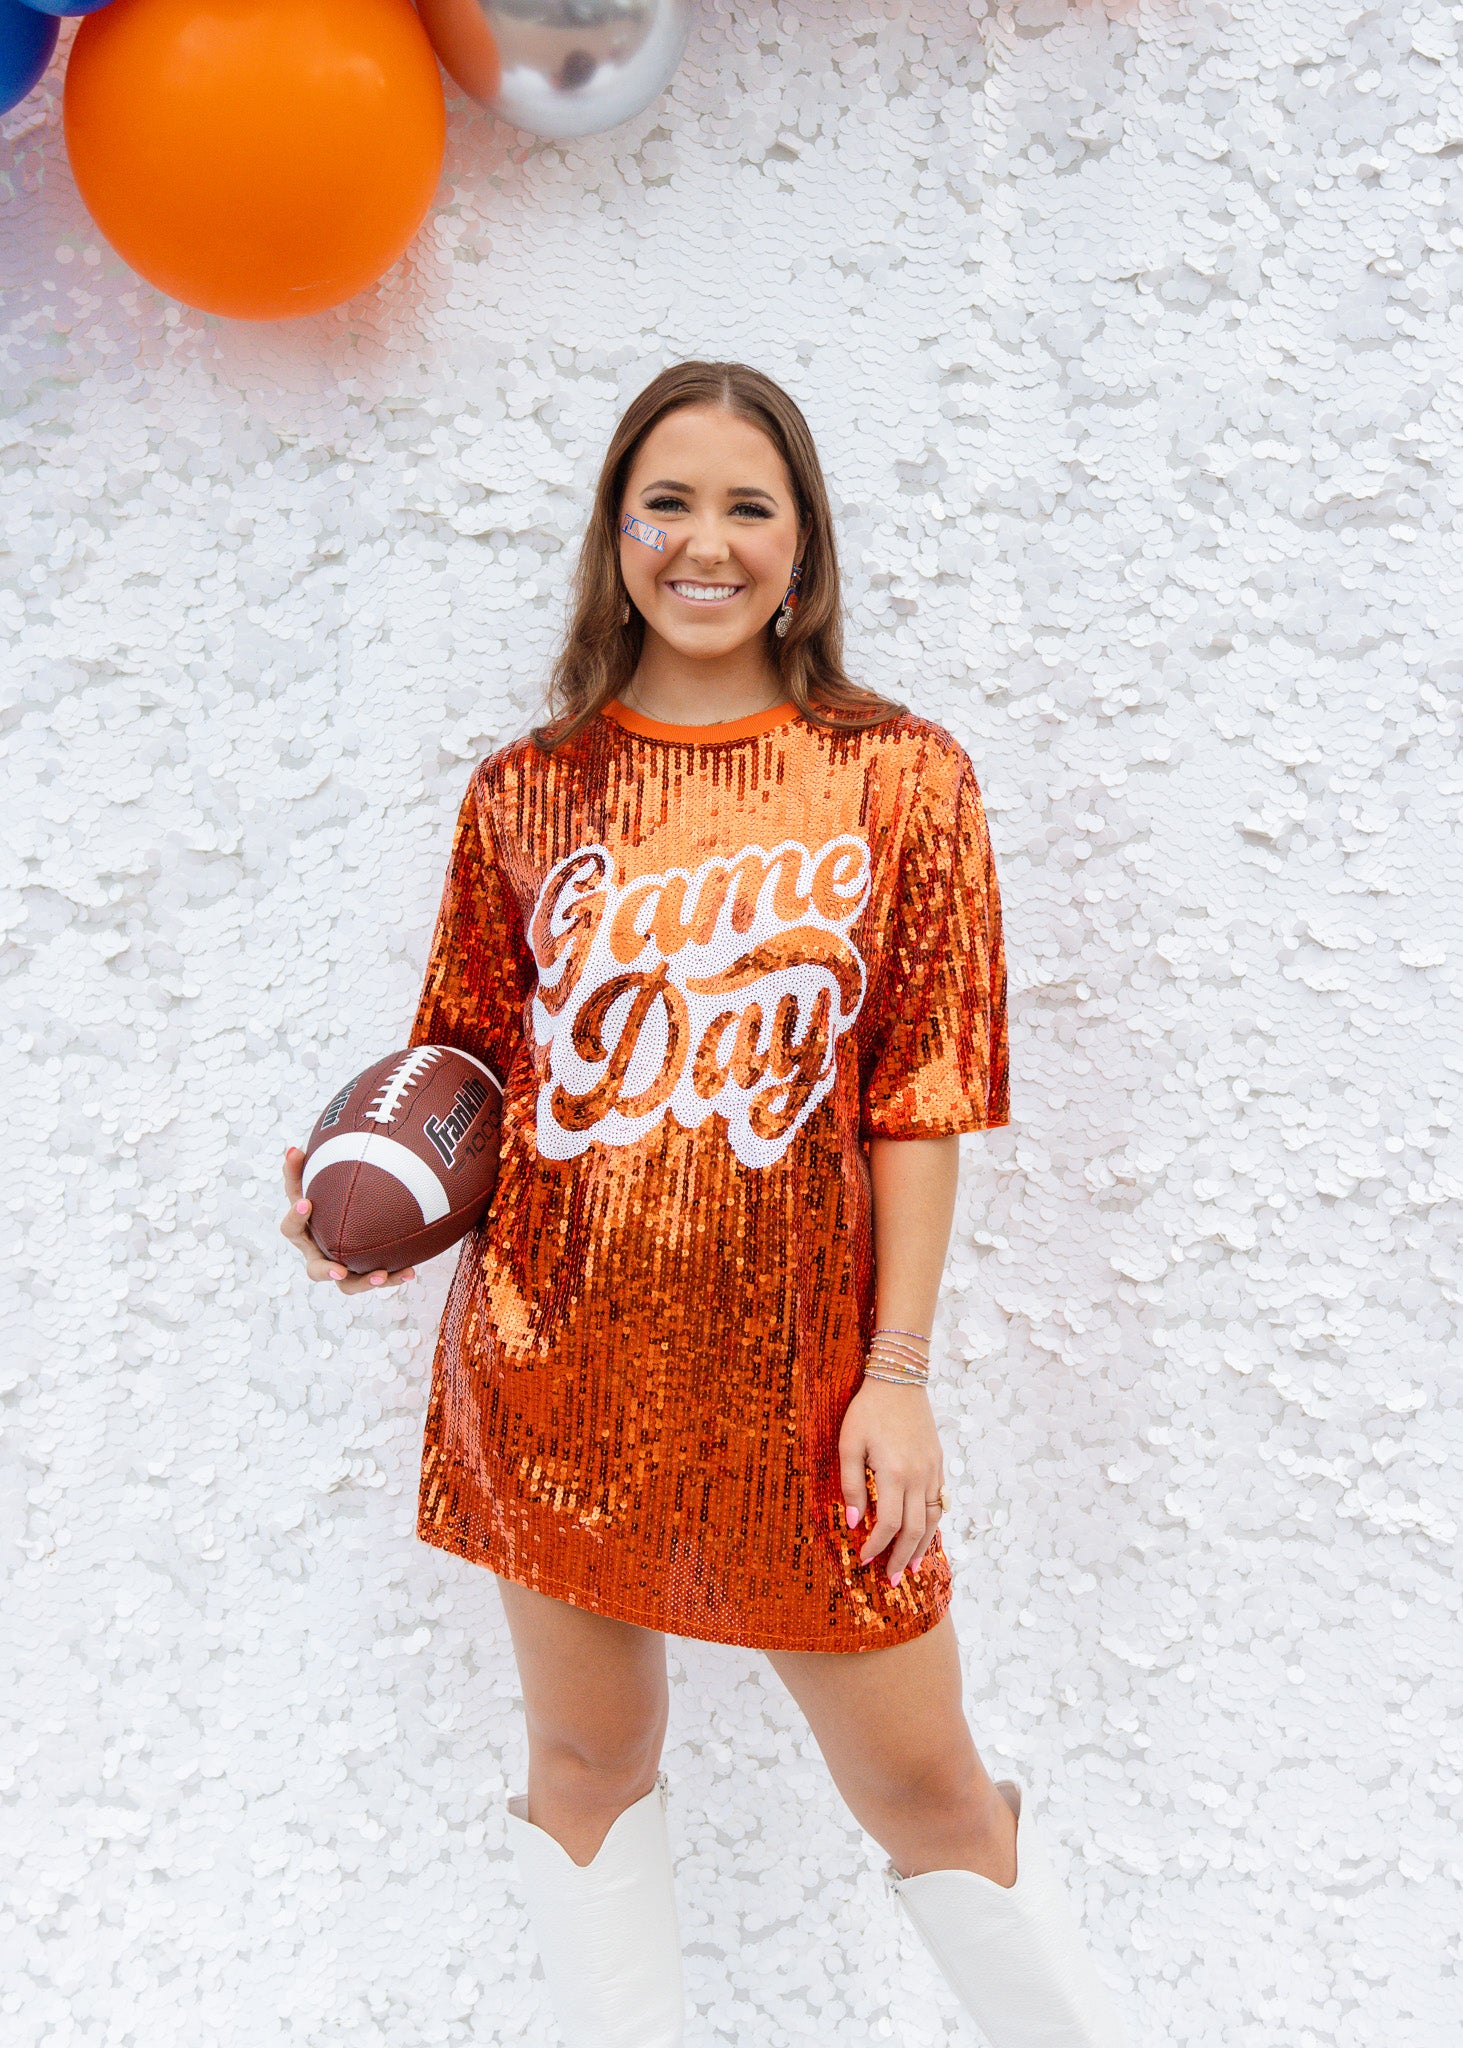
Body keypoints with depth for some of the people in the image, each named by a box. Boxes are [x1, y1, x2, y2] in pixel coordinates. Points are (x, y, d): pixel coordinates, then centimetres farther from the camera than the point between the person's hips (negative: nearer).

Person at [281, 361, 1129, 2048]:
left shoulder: (899, 779, 0)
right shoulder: (526, 794, 5)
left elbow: (921, 1098, -3)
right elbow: (475, 1060, 11)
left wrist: (898, 1370, -6)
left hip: (790, 1369, -2)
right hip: (554, 1359, 2)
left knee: (920, 1783, 9)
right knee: (586, 1758, 16)